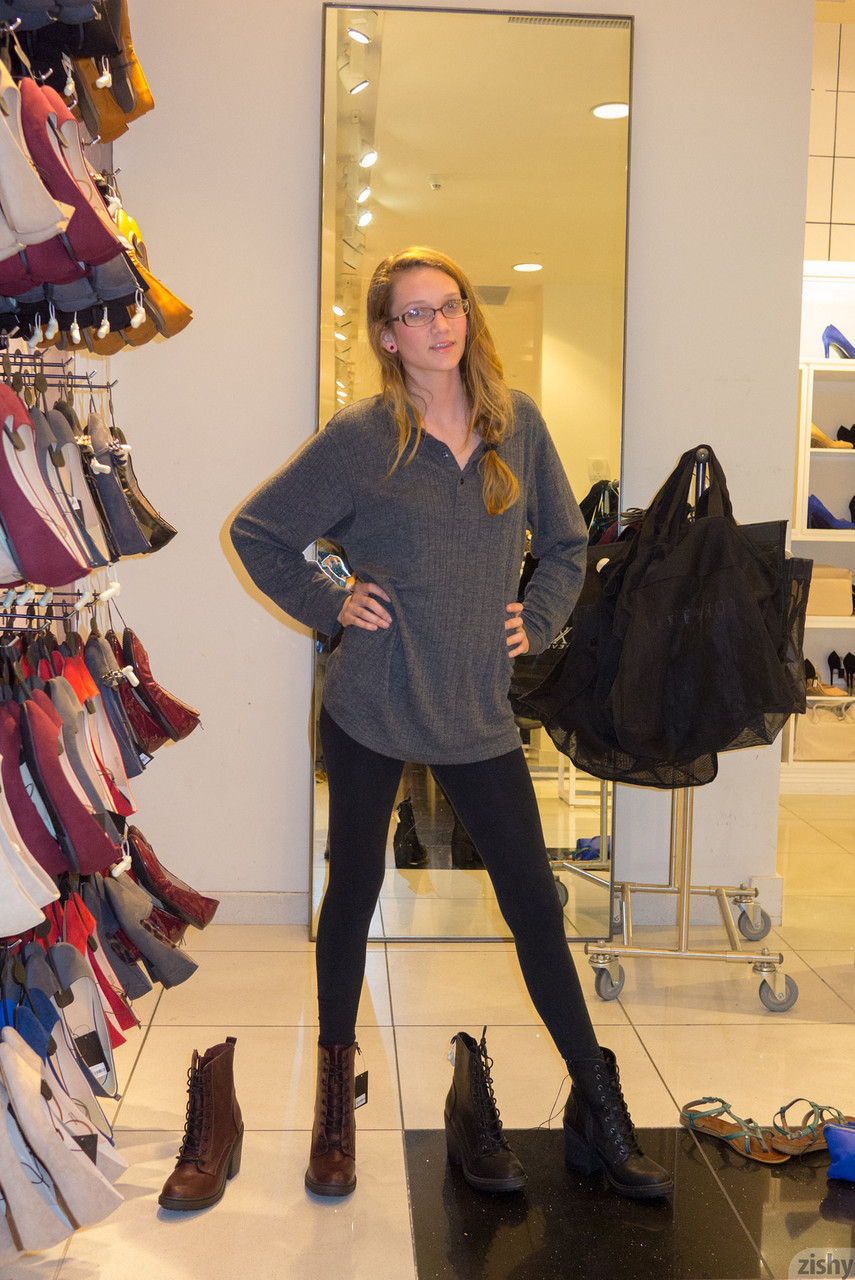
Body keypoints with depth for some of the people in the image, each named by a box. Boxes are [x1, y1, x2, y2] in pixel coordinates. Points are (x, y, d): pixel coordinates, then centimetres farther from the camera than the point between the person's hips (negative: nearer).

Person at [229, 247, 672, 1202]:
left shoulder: (518, 423, 5)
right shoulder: (360, 439, -5)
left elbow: (566, 542, 17)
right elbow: (256, 530, 3)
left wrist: (537, 621, 4)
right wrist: (328, 605, -5)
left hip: (479, 712, 2)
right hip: (372, 704, -2)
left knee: (535, 905, 5)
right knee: (354, 890, 11)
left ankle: (597, 1108, 18)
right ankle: (335, 1083, 31)